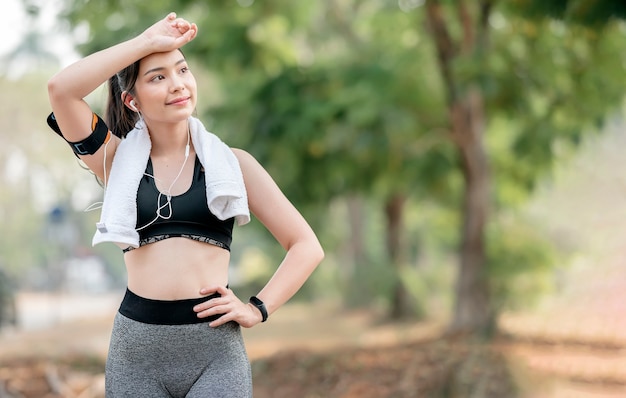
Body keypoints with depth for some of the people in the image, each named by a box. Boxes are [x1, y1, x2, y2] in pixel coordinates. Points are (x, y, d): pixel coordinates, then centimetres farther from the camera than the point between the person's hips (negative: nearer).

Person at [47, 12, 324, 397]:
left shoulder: (232, 163, 7)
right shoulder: (117, 160, 8)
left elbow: (307, 246, 9)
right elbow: (61, 89, -9)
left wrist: (258, 309, -2)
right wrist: (147, 41, -5)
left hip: (215, 349, -1)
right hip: (137, 348, 1)